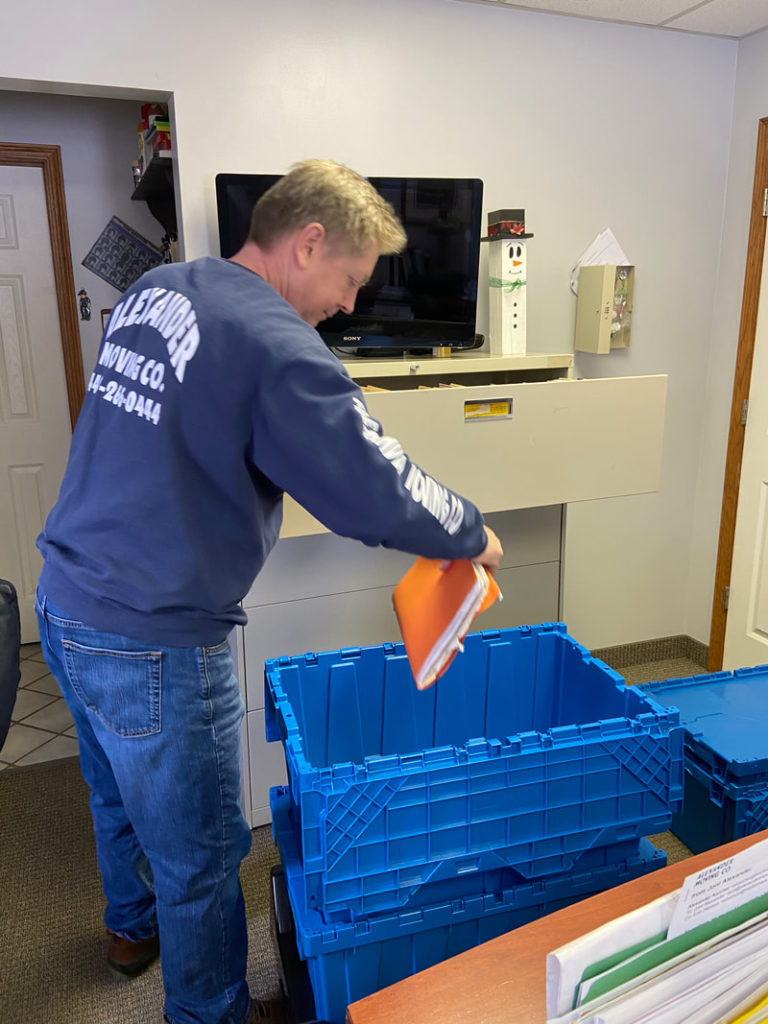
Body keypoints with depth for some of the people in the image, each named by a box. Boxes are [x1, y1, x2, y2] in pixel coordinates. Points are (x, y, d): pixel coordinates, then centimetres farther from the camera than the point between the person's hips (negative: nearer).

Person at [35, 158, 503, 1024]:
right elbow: (373, 489, -21)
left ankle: (133, 926, 56)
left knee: (121, 796, 30)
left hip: (65, 600, 10)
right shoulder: (272, 343, -21)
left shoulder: (150, 292, 7)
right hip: (151, 643, -9)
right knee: (200, 855, 12)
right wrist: (471, 536, -3)